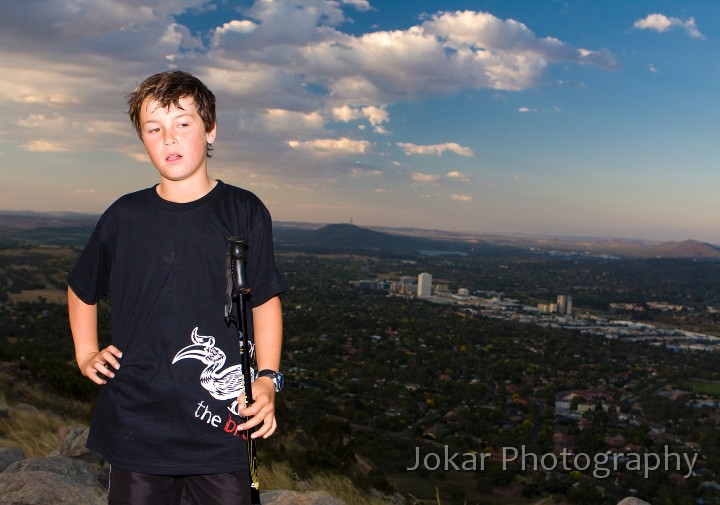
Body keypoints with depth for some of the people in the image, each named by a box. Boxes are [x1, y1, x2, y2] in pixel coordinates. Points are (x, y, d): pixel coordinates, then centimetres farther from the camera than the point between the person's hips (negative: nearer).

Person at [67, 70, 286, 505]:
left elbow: (266, 302, 3)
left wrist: (267, 380, -6)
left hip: (221, 427, -1)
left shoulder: (244, 212, -2)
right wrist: (86, 354, 9)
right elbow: (81, 291, 19)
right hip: (135, 425, 2)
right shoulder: (126, 216, 2)